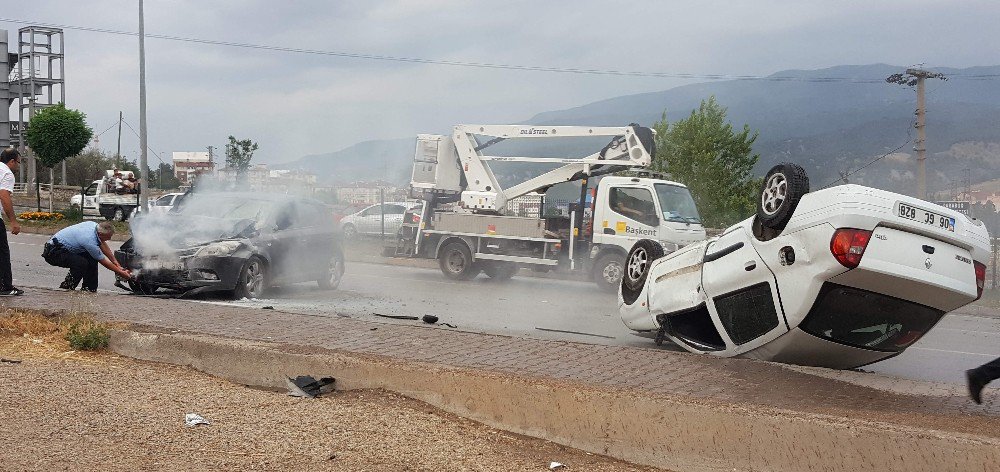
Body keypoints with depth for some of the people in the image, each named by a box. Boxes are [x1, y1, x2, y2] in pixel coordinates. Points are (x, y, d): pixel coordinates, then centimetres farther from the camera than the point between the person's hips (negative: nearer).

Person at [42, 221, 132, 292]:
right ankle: (65, 287, -14)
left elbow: (103, 245, 11)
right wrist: (121, 273, -5)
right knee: (82, 263, -30)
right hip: (53, 252, -10)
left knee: (92, 258, 4)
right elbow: (104, 262, -15)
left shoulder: (94, 225, -6)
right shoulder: (90, 241, -29)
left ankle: (89, 288, 7)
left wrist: (116, 263, 12)